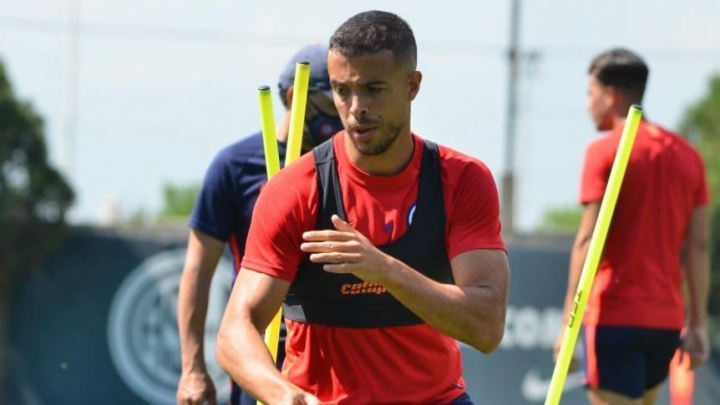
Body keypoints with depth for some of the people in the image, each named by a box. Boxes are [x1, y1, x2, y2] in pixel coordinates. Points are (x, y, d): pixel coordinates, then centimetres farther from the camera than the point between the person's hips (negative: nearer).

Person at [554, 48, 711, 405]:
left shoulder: (605, 151, -7)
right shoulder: (686, 155, 11)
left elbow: (589, 241, -13)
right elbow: (698, 245, 9)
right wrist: (697, 322, 12)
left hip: (614, 316, -6)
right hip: (666, 319, 6)